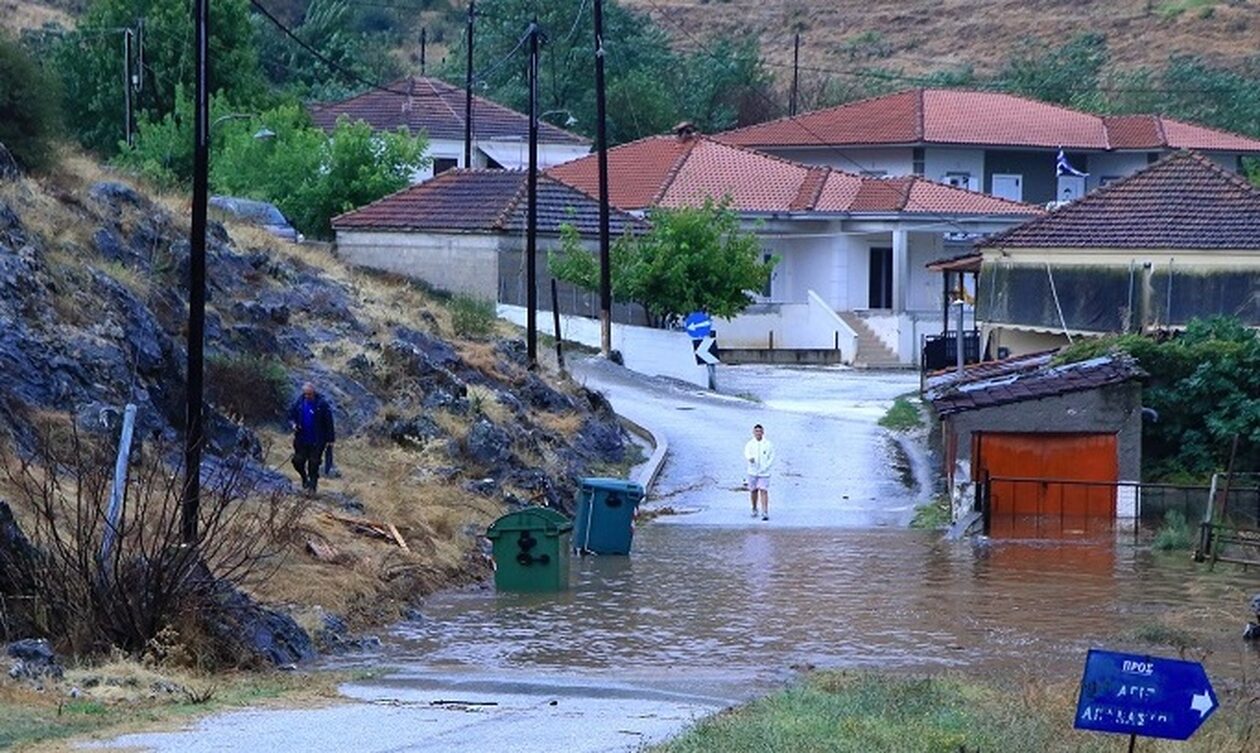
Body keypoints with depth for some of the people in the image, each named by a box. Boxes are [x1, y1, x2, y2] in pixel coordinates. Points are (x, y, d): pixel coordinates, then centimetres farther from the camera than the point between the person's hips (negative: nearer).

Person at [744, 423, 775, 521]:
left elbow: (772, 458, 2)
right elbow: (746, 453, -16)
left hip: (764, 473, -2)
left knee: (764, 491, -11)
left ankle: (765, 513, -14)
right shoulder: (750, 444, 1)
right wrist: (750, 458, -40)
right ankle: (754, 509, 31)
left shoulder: (768, 444, 0)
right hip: (752, 472, 2)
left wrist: (765, 467, -11)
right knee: (753, 491, 10)